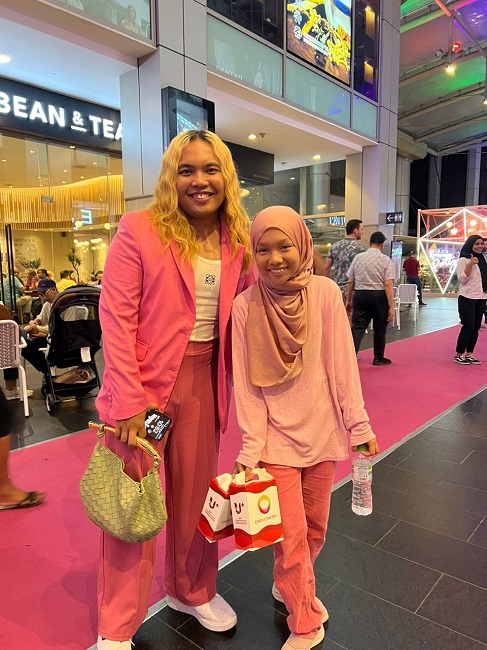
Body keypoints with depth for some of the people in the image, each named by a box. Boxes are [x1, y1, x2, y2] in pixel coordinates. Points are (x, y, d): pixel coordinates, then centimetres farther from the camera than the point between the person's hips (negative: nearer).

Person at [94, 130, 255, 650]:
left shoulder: (237, 242, 4)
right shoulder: (140, 230, -9)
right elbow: (116, 317, -12)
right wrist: (128, 401, -16)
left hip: (204, 379, 4)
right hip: (144, 379, -4)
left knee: (196, 491, 18)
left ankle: (192, 591, 45)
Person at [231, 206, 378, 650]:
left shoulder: (325, 293, -9)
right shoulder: (245, 306, -11)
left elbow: (343, 364, -5)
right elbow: (247, 384, -8)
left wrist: (359, 425, -3)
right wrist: (251, 448, -10)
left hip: (321, 432, 2)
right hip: (276, 436, -2)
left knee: (315, 528, 18)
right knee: (290, 535, 5)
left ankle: (290, 585, 48)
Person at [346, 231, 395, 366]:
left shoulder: (358, 257, 4)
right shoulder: (386, 260, -5)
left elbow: (350, 282, 5)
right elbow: (388, 284, -12)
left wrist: (349, 300, 16)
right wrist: (391, 306, -10)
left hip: (360, 295, 2)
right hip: (378, 296, -2)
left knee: (358, 327, 3)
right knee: (379, 328, 13)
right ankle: (378, 358, 27)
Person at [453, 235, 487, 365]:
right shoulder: (463, 260, -6)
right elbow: (462, 279, -15)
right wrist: (470, 264, -23)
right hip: (467, 298, -7)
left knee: (476, 328, 5)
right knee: (468, 326, -9)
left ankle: (469, 354, 12)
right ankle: (458, 355, 1)